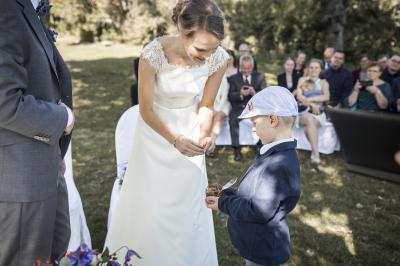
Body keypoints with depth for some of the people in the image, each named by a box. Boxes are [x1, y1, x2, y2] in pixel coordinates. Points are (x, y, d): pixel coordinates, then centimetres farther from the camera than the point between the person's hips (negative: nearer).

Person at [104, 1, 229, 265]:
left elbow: (206, 105, -5)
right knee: (150, 203, 7)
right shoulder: (153, 54, -29)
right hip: (156, 131, -2)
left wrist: (204, 134, -22)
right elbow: (146, 110, -17)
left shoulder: (219, 58, -20)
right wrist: (175, 140, -29)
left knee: (189, 205, 10)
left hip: (189, 132, 2)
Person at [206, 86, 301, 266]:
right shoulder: (278, 155, 1)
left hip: (263, 251, -9)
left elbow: (260, 211, -32)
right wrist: (226, 194, 0)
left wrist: (223, 204, -20)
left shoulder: (278, 165, -32)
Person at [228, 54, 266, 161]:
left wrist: (255, 93, -18)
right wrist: (240, 94, -20)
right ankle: (237, 149, -23)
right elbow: (230, 97, 1)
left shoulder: (260, 77, 12)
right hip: (239, 107, 0)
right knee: (233, 119, -31)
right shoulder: (233, 78, 10)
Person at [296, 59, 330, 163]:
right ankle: (316, 153, -42)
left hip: (319, 113, 0)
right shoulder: (302, 80, 15)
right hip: (304, 112, 0)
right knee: (309, 119, -37)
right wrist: (312, 104, -14)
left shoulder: (323, 83, 16)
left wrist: (309, 99, -13)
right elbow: (299, 97, 0)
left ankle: (314, 152, -30)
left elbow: (326, 97, -4)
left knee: (308, 126, -35)